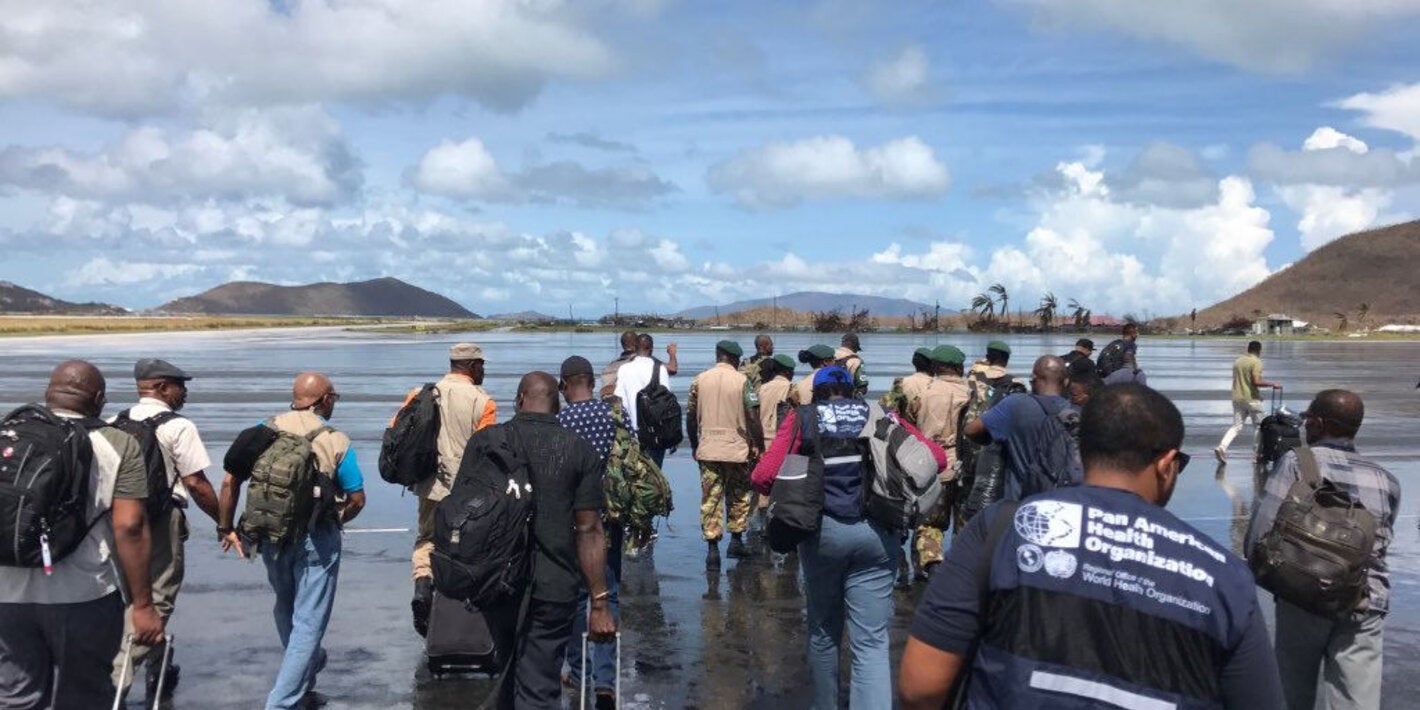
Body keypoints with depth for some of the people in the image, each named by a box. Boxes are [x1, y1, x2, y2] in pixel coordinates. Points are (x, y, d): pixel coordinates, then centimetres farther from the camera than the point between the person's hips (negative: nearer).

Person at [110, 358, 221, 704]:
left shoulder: (114, 423, 8)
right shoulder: (178, 426, -11)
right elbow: (196, 484, -13)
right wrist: (224, 522, -4)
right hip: (160, 520, -7)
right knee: (155, 602, 1)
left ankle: (158, 676, 33)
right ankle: (114, 683, -7)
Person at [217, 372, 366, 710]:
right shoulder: (336, 441, -9)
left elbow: (230, 482, -3)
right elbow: (357, 499, -6)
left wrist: (226, 528, 7)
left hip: (270, 538, 5)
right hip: (316, 540, -4)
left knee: (286, 612, 24)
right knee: (308, 623, 4)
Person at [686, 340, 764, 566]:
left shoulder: (699, 380, 3)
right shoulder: (741, 380, -6)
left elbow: (690, 416, 6)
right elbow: (753, 416, -9)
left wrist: (694, 445, 17)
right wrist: (757, 445, 1)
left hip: (707, 450, 2)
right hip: (736, 449, -2)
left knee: (710, 499, 4)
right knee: (738, 496, 16)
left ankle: (712, 549, 1)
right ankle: (736, 541, 21)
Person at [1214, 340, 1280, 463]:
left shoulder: (1237, 361, 11)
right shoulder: (1256, 362, -11)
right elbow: (1256, 382, -21)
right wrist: (1272, 384, -10)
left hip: (1237, 399, 6)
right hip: (1252, 399, -6)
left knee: (1236, 426, 5)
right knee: (1258, 426, 11)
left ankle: (1222, 447, -16)